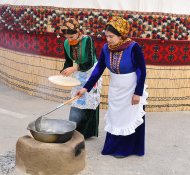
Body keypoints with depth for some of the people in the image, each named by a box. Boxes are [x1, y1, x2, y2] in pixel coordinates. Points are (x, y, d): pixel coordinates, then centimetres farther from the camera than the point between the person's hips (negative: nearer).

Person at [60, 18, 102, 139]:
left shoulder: (88, 40, -23)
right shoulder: (66, 43, -6)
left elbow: (90, 63, -27)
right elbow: (68, 62, 5)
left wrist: (75, 68, -39)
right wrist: (63, 73, -13)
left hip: (91, 73, -5)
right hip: (78, 75, 5)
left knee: (89, 102, 0)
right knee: (76, 103, 4)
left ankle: (88, 131, 13)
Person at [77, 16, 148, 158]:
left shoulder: (133, 48, -24)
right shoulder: (106, 49, -8)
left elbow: (142, 71, -18)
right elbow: (98, 69, -4)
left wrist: (138, 93, -17)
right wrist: (86, 88, -8)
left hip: (131, 90, -5)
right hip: (115, 90, 5)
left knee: (129, 119, 5)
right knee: (114, 118, 15)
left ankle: (125, 149, 18)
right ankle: (113, 146, 29)